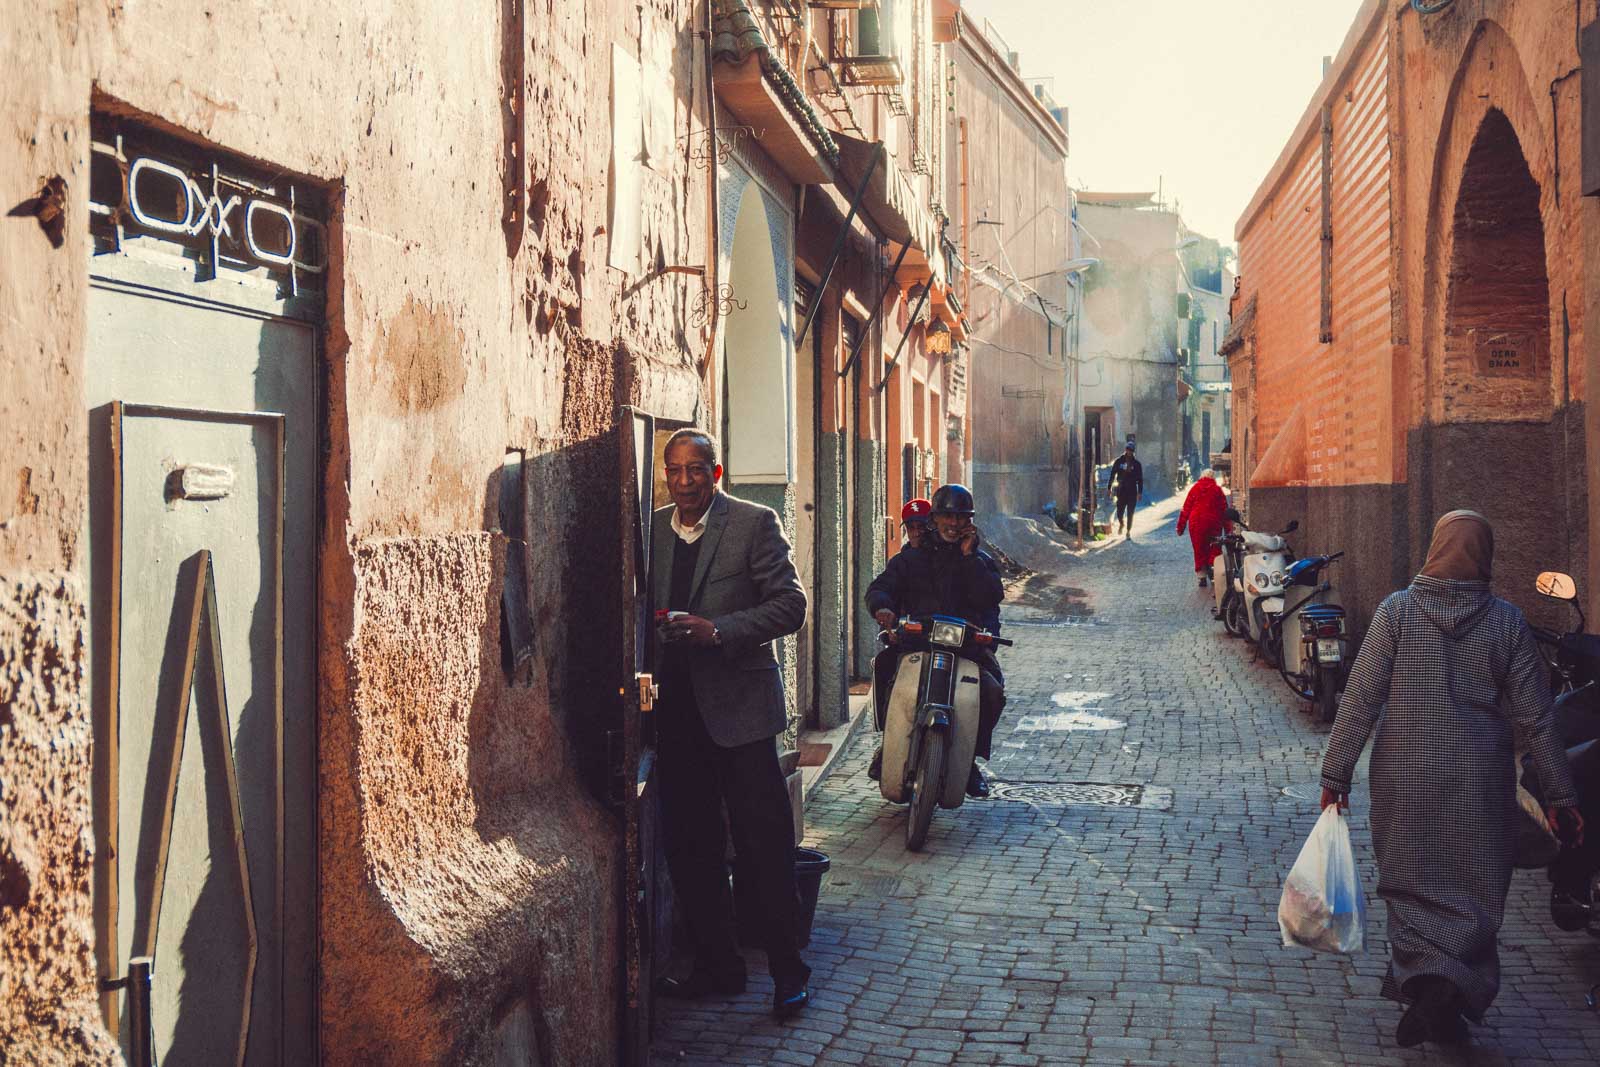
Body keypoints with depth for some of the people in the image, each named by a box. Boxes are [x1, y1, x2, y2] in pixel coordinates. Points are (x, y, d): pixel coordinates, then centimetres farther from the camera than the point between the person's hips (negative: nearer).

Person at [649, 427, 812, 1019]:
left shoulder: (755, 523, -4)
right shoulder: (650, 529, 10)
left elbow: (790, 604, -8)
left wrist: (719, 630, -19)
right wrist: (651, 633, -3)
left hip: (738, 704, -5)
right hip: (675, 710, 5)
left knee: (767, 848, -1)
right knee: (689, 848, 10)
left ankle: (787, 971, 13)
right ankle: (717, 966, 24)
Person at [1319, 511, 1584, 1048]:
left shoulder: (1397, 611, -5)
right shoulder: (1506, 621, -2)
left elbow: (1360, 698, -8)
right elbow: (1535, 717, 0)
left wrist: (1335, 772, -1)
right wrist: (1561, 795, 7)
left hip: (1404, 779, 0)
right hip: (1480, 779, 1)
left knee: (1412, 883, 12)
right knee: (1474, 891, 11)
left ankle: (1421, 978, -8)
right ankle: (1449, 999, -4)